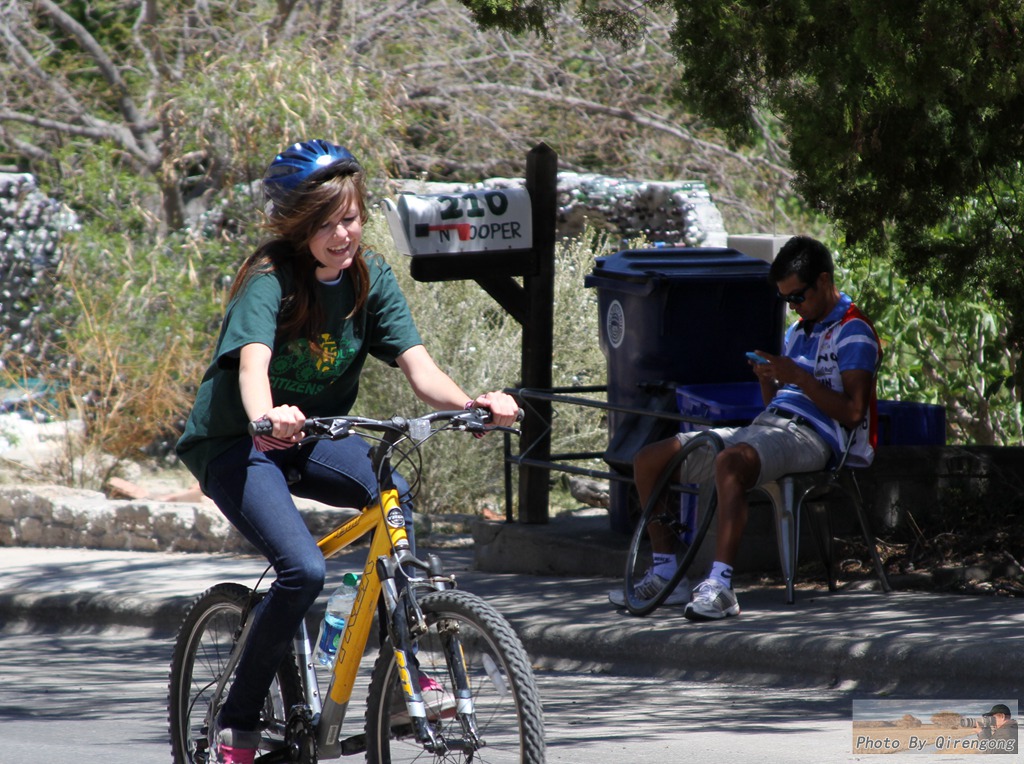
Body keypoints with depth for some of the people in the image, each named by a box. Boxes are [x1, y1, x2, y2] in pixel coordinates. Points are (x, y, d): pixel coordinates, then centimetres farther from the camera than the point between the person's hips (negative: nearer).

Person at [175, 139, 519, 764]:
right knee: (305, 570, -26)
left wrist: (472, 403, -35)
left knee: (392, 492, -25)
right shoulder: (270, 280, -20)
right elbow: (252, 363, -39)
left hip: (310, 438, 5)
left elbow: (418, 366, -14)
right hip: (234, 446, -5)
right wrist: (267, 418, -61)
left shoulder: (370, 278, -5)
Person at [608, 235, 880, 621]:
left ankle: (720, 586, -48)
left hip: (811, 435, -9)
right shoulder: (798, 331, 27)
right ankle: (665, 574, 0)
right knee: (648, 459, -1)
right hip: (766, 426, 9)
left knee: (730, 462, -41)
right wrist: (767, 379, 3)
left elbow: (852, 412, -13)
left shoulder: (853, 332, -2)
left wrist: (798, 377, -16)